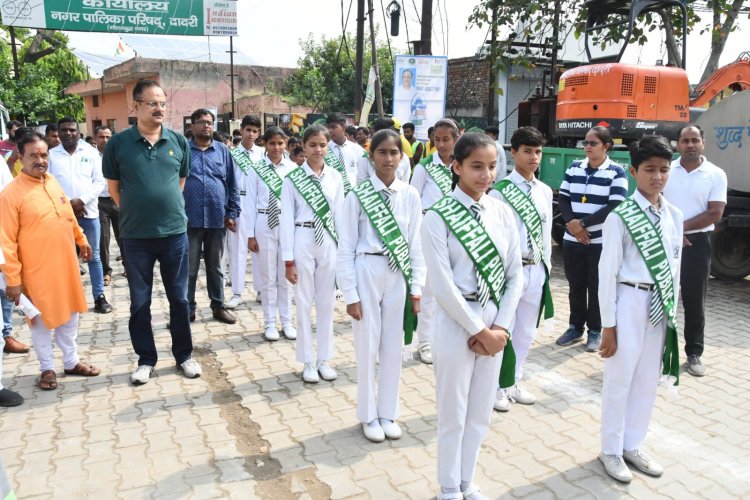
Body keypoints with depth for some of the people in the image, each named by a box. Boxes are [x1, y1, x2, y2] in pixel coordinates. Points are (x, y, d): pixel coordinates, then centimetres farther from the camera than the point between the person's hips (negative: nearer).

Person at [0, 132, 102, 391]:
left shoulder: (52, 182, 5)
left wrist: (81, 239, 25)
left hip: (66, 264, 6)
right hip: (37, 270, -6)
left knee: (70, 314, 16)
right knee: (42, 320, 9)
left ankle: (71, 361, 32)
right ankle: (47, 368, 26)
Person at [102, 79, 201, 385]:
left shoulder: (179, 141, 1)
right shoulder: (118, 143, -4)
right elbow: (113, 187, 6)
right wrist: (135, 212, 8)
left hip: (175, 232, 1)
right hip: (135, 236, -1)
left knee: (179, 298, 10)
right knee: (139, 302, 10)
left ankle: (184, 355, 26)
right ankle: (146, 359, 25)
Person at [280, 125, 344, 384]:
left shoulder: (335, 177, 1)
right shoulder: (292, 179, -5)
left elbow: (340, 215, 5)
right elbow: (287, 219, -5)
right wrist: (288, 259, -7)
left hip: (329, 242, 2)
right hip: (303, 241, -2)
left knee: (326, 303, 11)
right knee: (304, 303, 7)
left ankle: (324, 360, 26)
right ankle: (308, 362, 22)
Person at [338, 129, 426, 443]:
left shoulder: (410, 196, 0)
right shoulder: (358, 195, -7)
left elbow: (415, 245, 5)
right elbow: (346, 248, -6)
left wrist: (416, 288, 3)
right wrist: (350, 294, -8)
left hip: (398, 276, 3)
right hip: (367, 273, -2)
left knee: (393, 347, 12)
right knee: (367, 347, 8)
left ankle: (388, 413, 30)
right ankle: (368, 415, 27)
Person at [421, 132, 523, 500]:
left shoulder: (502, 213, 2)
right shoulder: (438, 217, -12)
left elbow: (515, 275, 3)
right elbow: (442, 285, -16)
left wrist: (501, 327, -6)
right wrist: (479, 330, -13)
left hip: (495, 323, 5)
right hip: (456, 322, -5)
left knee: (481, 413, 18)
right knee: (453, 414, 10)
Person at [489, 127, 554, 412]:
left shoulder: (545, 191, 9)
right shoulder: (501, 191, -9)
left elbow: (546, 232, 15)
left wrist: (546, 267, 13)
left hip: (536, 270, 6)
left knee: (526, 332, 15)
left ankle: (513, 383, 31)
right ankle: (498, 387, 19)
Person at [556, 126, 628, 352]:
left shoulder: (616, 172, -4)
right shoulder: (574, 168, 8)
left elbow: (614, 207, -12)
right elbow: (562, 199, 7)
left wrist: (583, 223, -15)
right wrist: (571, 222, -10)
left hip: (602, 242, -3)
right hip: (572, 240, 4)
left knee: (597, 287, 6)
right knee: (575, 286, 11)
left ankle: (595, 330, 20)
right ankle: (575, 327, 25)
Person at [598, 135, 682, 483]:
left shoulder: (674, 216, 5)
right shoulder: (620, 217, -13)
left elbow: (674, 267, 12)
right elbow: (607, 272, -12)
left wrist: (672, 310, 11)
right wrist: (608, 326, -12)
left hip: (660, 306, 6)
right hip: (630, 302, -6)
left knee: (648, 380, 16)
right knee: (619, 379, 6)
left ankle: (633, 446, 35)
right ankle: (611, 450, 25)